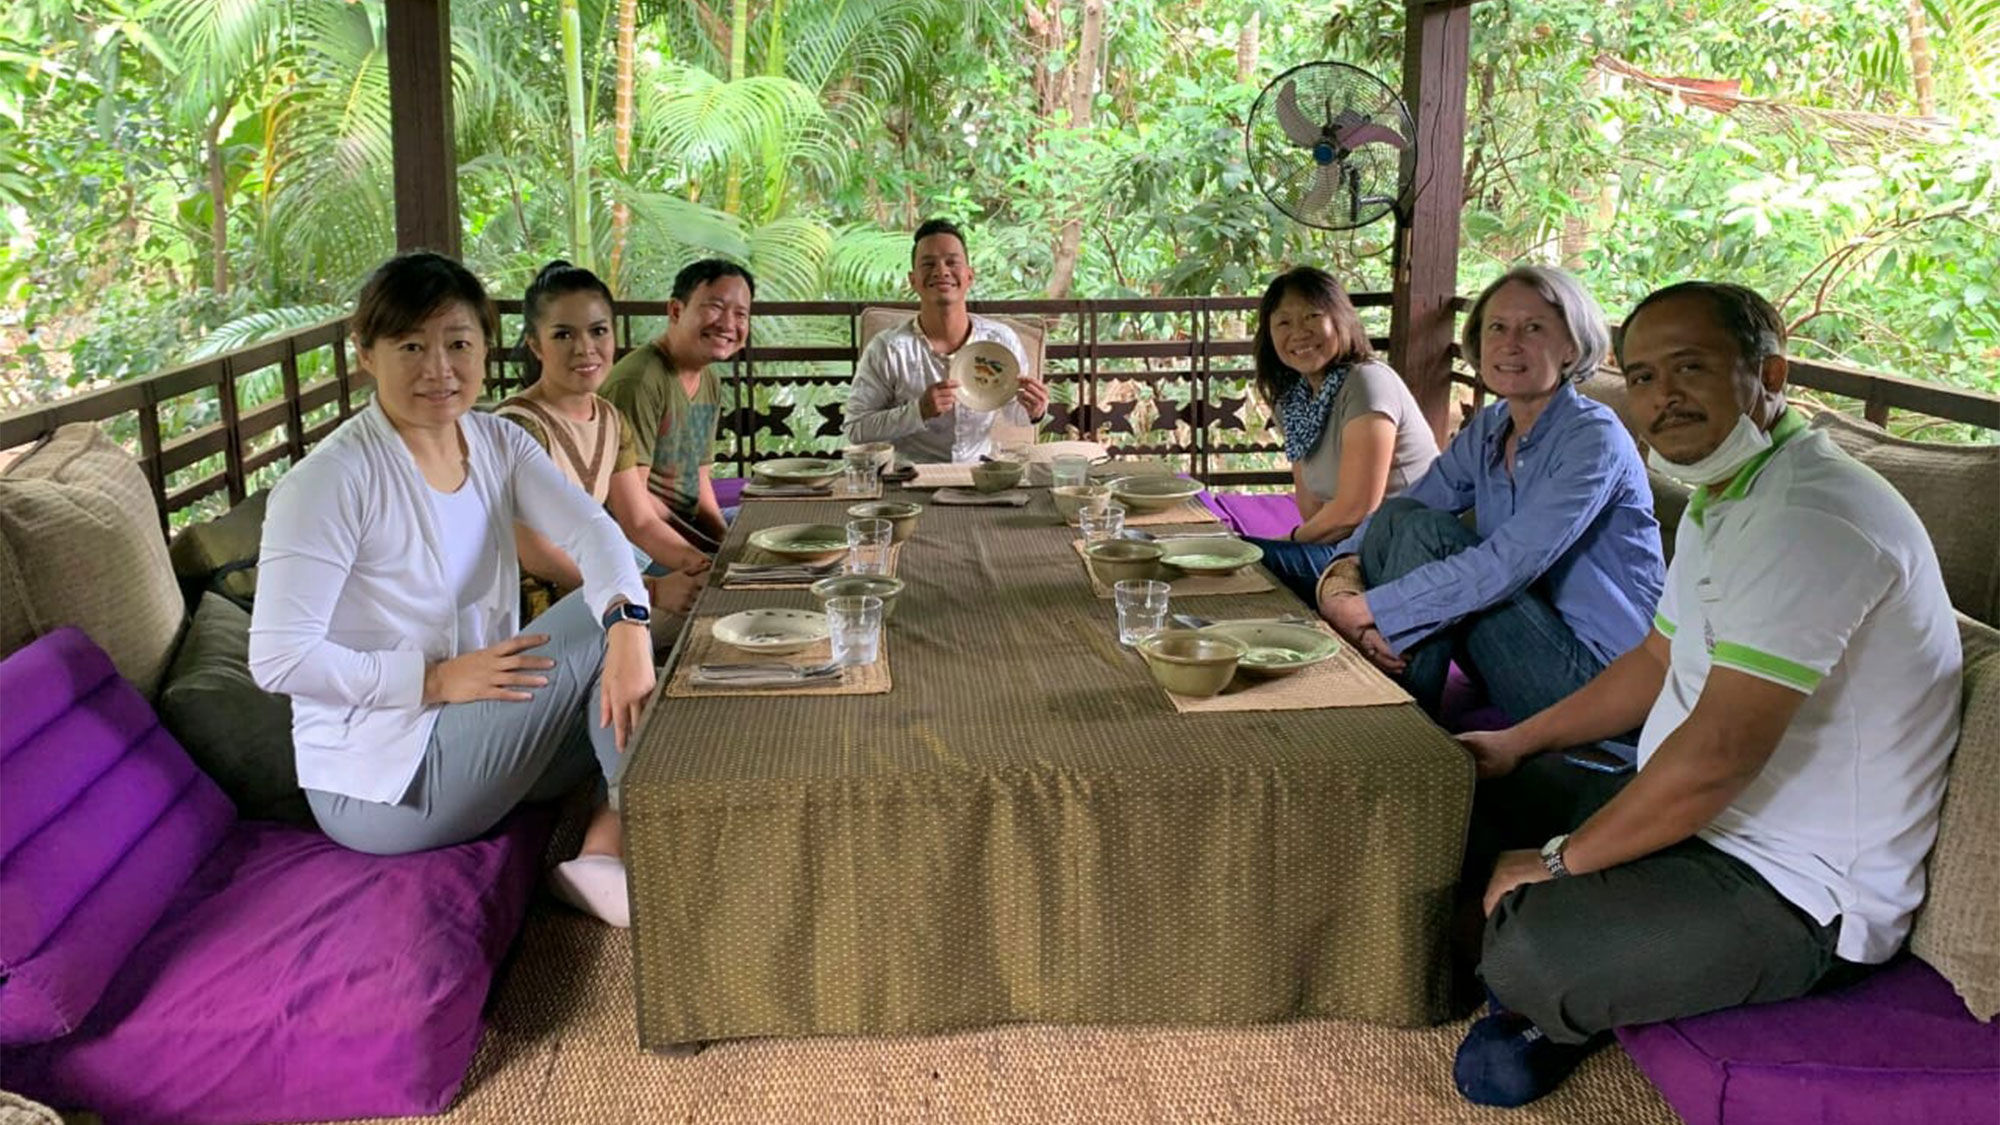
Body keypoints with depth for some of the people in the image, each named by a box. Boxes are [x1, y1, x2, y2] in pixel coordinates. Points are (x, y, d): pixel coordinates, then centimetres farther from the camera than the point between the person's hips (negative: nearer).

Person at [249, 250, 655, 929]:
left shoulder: (498, 443, 3)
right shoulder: (332, 479, -18)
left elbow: (588, 529, -15)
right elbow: (278, 659, -21)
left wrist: (628, 623, -35)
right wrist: (440, 678, -22)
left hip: (474, 736, 7)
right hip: (376, 786, -7)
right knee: (594, 622, -17)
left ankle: (605, 850, -17)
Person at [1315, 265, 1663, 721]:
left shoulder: (1594, 439, -17)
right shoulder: (1488, 430, 7)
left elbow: (1506, 564, -27)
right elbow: (1397, 513, 2)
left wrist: (1366, 609, -27)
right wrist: (1343, 575, -21)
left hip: (1601, 679, -7)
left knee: (1428, 531, -20)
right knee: (1399, 518, -7)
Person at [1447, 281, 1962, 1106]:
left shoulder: (1810, 516, -26)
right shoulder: (1723, 502, 10)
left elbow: (1719, 752, -29)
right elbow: (1659, 661, 22)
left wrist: (1562, 861, -18)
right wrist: (1518, 742, 16)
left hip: (1799, 893, -11)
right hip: (1711, 822, 11)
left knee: (1529, 957, -30)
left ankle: (1562, 1008, 5)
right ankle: (1552, 1004, 13)